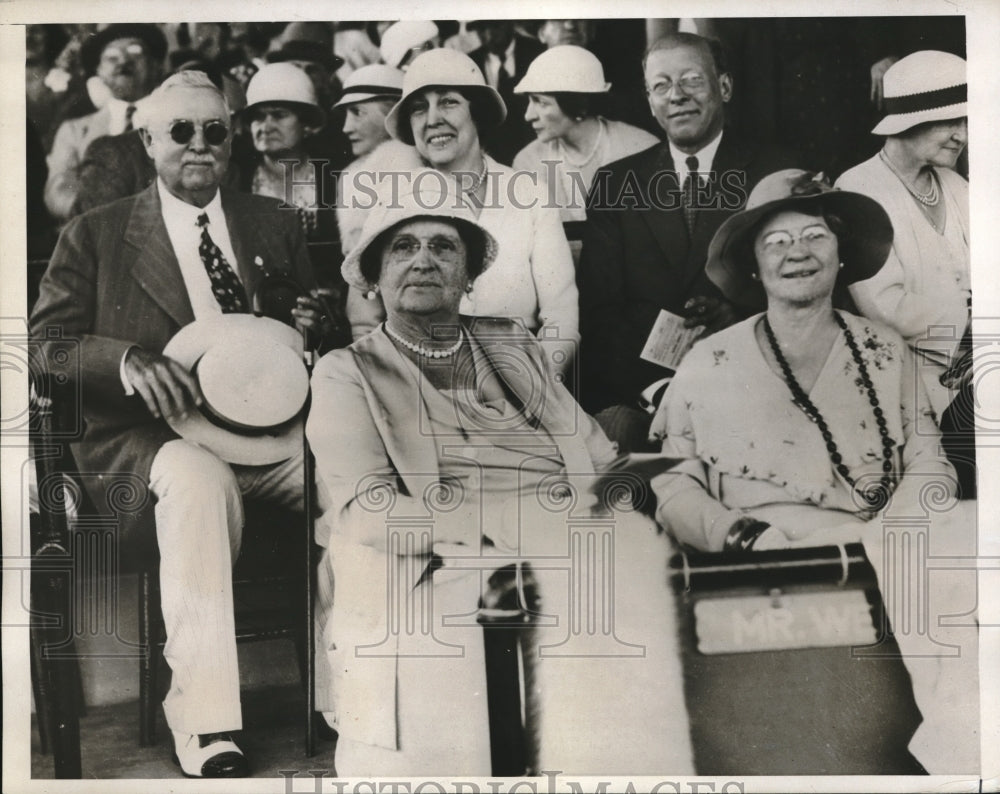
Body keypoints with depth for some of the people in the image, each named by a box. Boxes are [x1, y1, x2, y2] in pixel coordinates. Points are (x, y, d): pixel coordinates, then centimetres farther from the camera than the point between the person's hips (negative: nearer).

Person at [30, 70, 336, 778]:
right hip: (156, 434, -3)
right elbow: (46, 341, 2)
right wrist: (129, 360, -19)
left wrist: (316, 324, -5)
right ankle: (206, 734, -35)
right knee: (200, 478, -38)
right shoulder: (96, 235, 11)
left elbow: (313, 316, 22)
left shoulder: (273, 223, 19)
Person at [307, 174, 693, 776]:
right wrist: (504, 523, -15)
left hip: (564, 549, 4)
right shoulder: (347, 373, 12)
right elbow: (369, 511, -5)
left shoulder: (516, 346, 25)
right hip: (432, 565, -3)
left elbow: (599, 460, 16)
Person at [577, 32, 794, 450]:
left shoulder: (774, 173, 9)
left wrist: (737, 313, -16)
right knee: (616, 428, -28)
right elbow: (596, 303, 6)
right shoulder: (615, 183, 13)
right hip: (634, 392, 1)